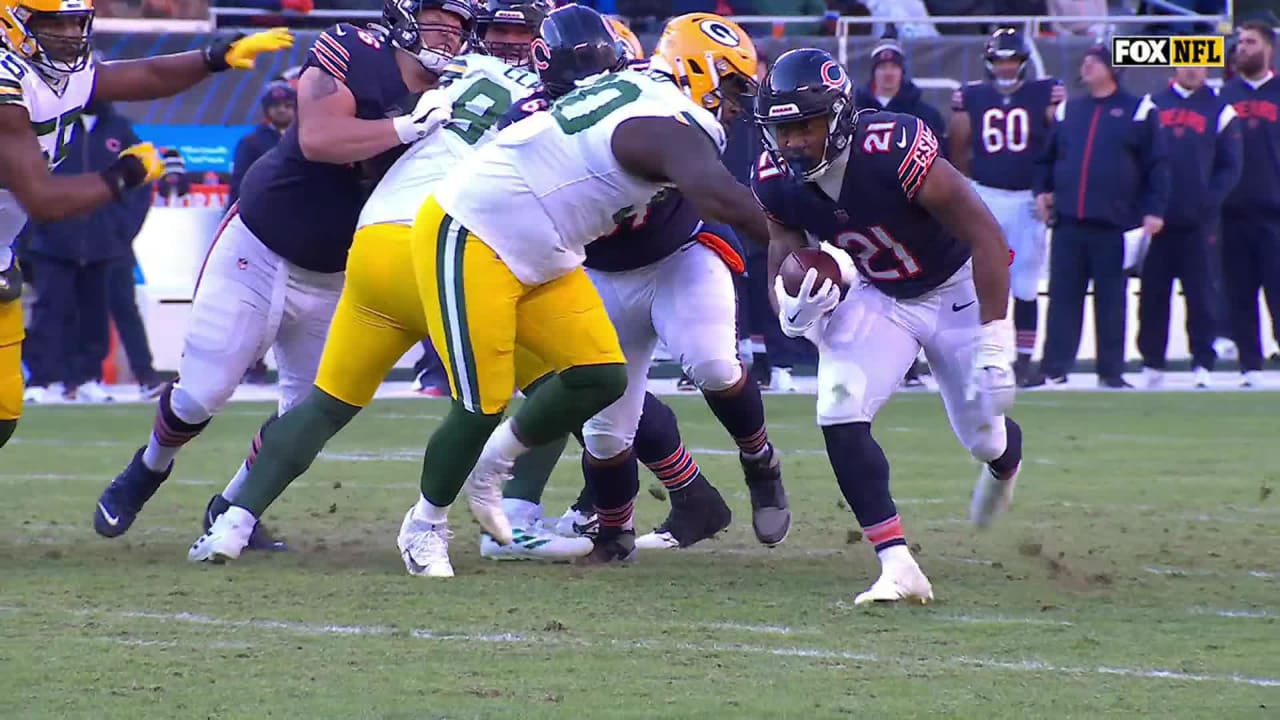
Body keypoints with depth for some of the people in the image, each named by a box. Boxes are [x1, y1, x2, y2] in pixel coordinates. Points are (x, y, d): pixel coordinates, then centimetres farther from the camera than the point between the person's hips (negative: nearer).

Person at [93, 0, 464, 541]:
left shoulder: (448, 101, -3)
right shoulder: (352, 55, -21)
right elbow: (318, 139, -35)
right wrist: (406, 128, -41)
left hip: (334, 281, 6)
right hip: (259, 254, -5)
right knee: (200, 395, 0)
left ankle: (234, 510, 28)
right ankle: (146, 471, 30)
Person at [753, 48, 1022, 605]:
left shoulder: (894, 150, -36)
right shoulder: (776, 181, -20)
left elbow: (986, 236, -31)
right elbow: (782, 264, -10)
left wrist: (993, 346, -32)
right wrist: (794, 308, -37)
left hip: (958, 288, -3)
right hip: (876, 297, 3)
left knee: (981, 434, 10)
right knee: (839, 416, -19)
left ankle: (1006, 458, 51)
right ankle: (897, 567, -14)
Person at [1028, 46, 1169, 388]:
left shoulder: (1138, 111, 2)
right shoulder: (1067, 111, 16)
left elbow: (1157, 164, 0)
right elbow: (1046, 157, 24)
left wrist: (1154, 210, -7)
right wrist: (1042, 190, 9)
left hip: (1114, 225, -4)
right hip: (1067, 223, 4)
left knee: (1111, 299, 2)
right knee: (1062, 297, 2)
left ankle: (1111, 371, 7)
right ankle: (1054, 368, 3)